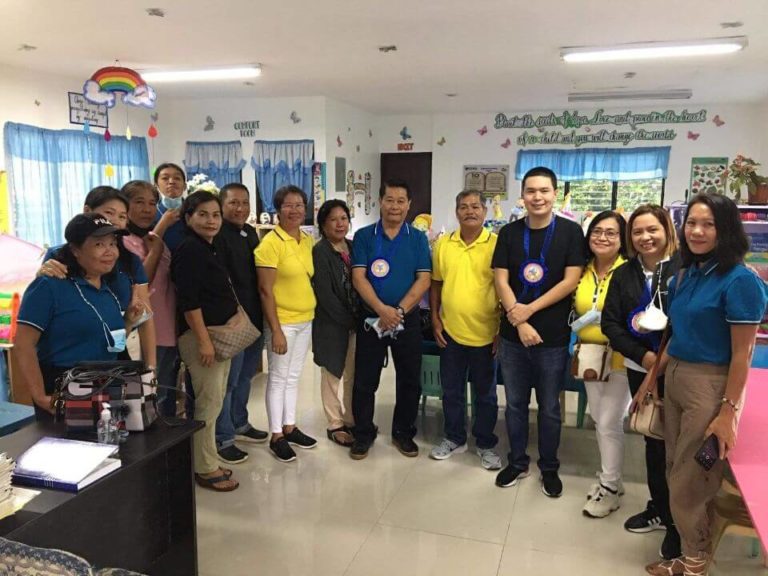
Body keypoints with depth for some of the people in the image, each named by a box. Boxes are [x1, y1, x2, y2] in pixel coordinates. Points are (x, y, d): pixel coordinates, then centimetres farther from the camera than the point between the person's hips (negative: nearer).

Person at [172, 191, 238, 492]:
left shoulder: (209, 249, 14)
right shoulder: (190, 250, -14)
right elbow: (188, 301, -20)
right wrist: (204, 340, -21)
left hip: (220, 332, 9)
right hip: (200, 334, -9)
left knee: (214, 400, 14)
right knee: (208, 402, -3)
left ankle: (207, 461, 25)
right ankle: (205, 469, 9)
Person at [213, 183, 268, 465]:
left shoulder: (250, 233, 12)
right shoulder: (218, 236, -13)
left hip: (254, 318, 8)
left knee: (245, 375, 20)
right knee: (228, 380, 1)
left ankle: (239, 424, 36)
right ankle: (223, 439, 14)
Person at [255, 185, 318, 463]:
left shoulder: (308, 241, 6)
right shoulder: (271, 243, -14)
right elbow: (265, 290, -16)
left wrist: (312, 314, 9)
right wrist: (276, 330, -18)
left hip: (306, 320, 6)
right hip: (282, 322, -6)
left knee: (293, 377, 16)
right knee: (278, 378, 5)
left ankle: (289, 428, 29)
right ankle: (276, 437, 17)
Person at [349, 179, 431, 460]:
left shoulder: (418, 238, 3)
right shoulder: (364, 236, 0)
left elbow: (424, 279, -5)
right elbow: (358, 277, -8)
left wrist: (400, 311, -16)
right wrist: (381, 309, -20)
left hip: (408, 320, 1)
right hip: (371, 318, -1)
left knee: (409, 380, 9)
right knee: (364, 381, 6)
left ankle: (403, 432, 27)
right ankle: (363, 433, 22)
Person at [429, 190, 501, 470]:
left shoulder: (497, 244, -8)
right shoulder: (443, 244, 2)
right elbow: (436, 283, 9)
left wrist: (503, 329, -8)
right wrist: (435, 319, 3)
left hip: (485, 333, -3)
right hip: (450, 331, 3)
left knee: (485, 393, 12)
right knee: (451, 390, 16)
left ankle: (485, 444, 28)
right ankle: (454, 438, 34)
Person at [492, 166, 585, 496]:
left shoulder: (570, 232, -4)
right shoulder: (509, 233, 2)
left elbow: (570, 281, -9)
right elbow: (501, 281, -3)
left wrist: (529, 309, -14)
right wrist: (519, 323, -13)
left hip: (553, 336, -2)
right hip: (513, 335, 2)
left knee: (549, 407, 11)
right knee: (515, 404, 13)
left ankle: (549, 468, 29)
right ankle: (518, 462, 31)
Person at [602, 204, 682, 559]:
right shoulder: (624, 274, 5)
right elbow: (610, 323, 2)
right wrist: (642, 355, -11)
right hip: (639, 369, 4)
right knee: (653, 439, 16)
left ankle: (679, 520, 23)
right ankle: (659, 510, 33)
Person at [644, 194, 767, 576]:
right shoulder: (686, 275, 6)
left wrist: (728, 412, -17)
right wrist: (650, 379, 12)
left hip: (711, 387, -7)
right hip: (674, 380, 7)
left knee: (689, 485, 6)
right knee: (677, 475, 18)